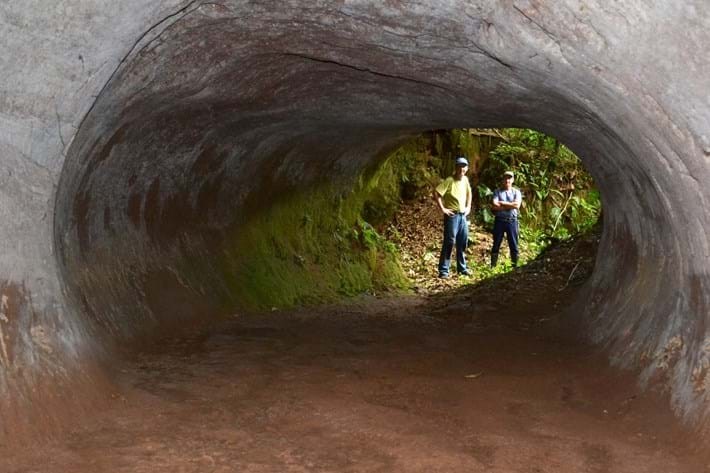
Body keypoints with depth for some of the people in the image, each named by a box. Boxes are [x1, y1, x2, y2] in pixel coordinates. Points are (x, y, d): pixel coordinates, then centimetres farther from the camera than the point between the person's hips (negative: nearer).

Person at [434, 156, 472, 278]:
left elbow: (469, 193, 28)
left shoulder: (465, 180, 9)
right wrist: (442, 209, -18)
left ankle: (462, 268, 22)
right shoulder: (449, 180, -13)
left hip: (463, 215, 7)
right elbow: (436, 193, -19)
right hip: (452, 215, -7)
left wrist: (468, 207, 17)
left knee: (463, 243, 11)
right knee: (449, 242, -8)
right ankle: (443, 270, -5)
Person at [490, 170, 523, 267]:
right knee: (496, 244, 3)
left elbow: (517, 205, -10)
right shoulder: (497, 192, 5)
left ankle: (515, 266, 11)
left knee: (513, 245, 4)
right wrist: (510, 206, -10)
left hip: (512, 221, 0)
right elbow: (494, 206, -10)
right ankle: (493, 266, 7)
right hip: (499, 220, 0)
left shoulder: (516, 192, 7)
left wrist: (502, 203, -8)